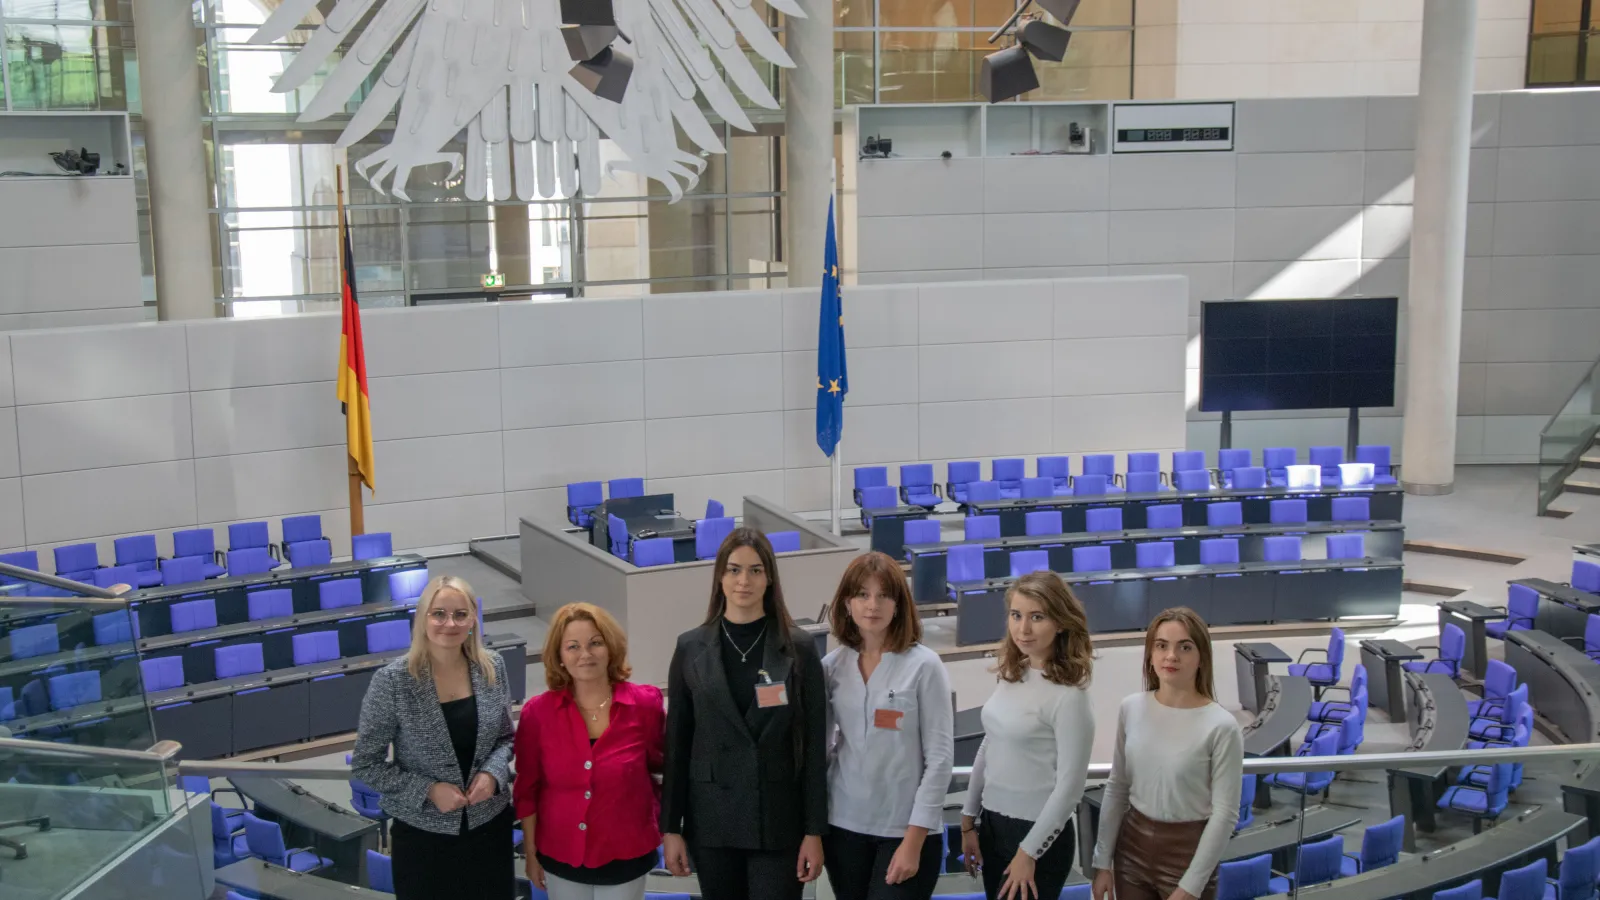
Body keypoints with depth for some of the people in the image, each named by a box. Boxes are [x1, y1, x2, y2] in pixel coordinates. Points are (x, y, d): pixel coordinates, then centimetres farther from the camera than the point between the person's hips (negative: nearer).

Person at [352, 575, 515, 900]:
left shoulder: (492, 668, -3)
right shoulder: (392, 681, -14)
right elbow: (365, 764, -8)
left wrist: (492, 773, -12)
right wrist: (428, 790, -18)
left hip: (490, 824, 3)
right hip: (422, 833, -3)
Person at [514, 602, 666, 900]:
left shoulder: (645, 704, -11)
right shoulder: (538, 712, -9)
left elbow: (663, 764, 4)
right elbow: (527, 789, 0)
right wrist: (530, 853, 4)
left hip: (627, 855, -1)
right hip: (561, 858, 1)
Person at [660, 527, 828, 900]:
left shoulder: (798, 648, -2)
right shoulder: (691, 648, 2)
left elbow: (814, 744, -2)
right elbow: (677, 743, 4)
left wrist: (814, 830, -6)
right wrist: (671, 827, 2)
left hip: (779, 821, -2)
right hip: (711, 820, 2)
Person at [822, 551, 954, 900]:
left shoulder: (924, 665, -7)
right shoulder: (832, 666, 2)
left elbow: (940, 757, -8)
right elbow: (819, 747, 8)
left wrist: (914, 840, -11)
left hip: (905, 830, -3)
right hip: (843, 827, 3)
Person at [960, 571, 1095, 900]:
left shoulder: (1068, 695, -17)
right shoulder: (1010, 676, 3)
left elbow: (1069, 787, -16)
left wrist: (1028, 852, -12)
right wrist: (969, 821, 12)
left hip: (1038, 833, -6)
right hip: (992, 824, 6)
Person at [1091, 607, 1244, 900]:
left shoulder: (1221, 726, -16)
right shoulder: (1132, 709, -4)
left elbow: (1225, 813, -13)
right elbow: (1117, 788, 3)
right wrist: (1103, 860, 3)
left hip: (1188, 851, -4)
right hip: (1131, 845, 4)